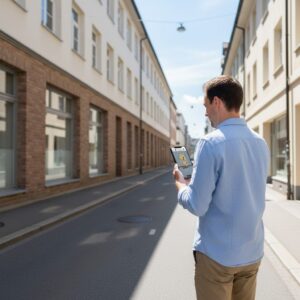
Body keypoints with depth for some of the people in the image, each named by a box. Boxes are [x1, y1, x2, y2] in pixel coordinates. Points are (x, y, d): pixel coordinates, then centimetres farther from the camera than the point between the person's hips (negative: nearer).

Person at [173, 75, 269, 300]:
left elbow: (197, 206, -19)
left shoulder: (211, 143, -19)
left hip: (217, 254, -6)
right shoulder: (261, 143, 3)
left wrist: (180, 183, 0)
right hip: (253, 252, 6)